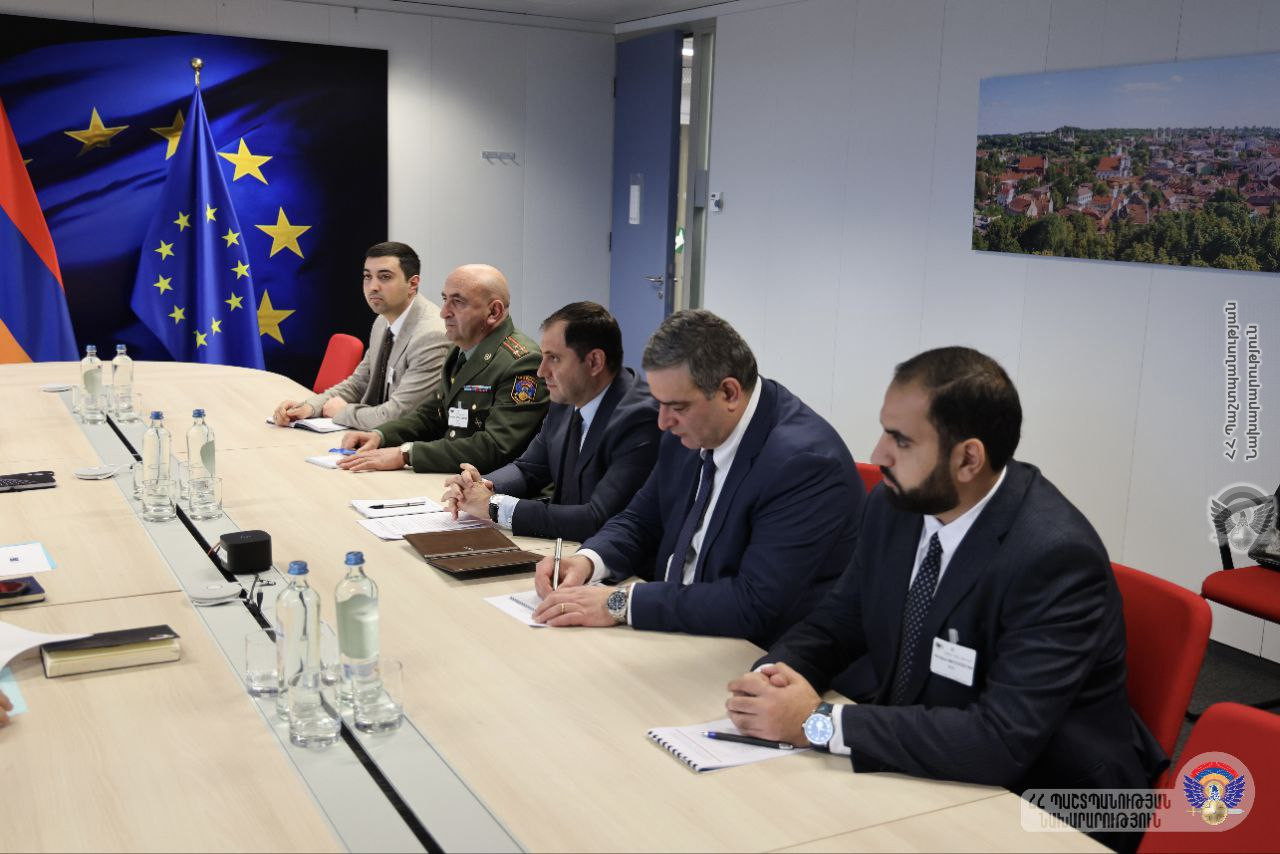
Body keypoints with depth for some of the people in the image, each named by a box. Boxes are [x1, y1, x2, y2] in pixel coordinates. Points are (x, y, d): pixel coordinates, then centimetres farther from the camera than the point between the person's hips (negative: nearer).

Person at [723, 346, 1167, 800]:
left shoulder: (1057, 556, -25)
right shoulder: (893, 506, -4)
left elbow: (1004, 741, -31)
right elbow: (836, 622, 7)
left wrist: (818, 722, -30)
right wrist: (773, 674, -15)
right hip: (902, 769, 7)